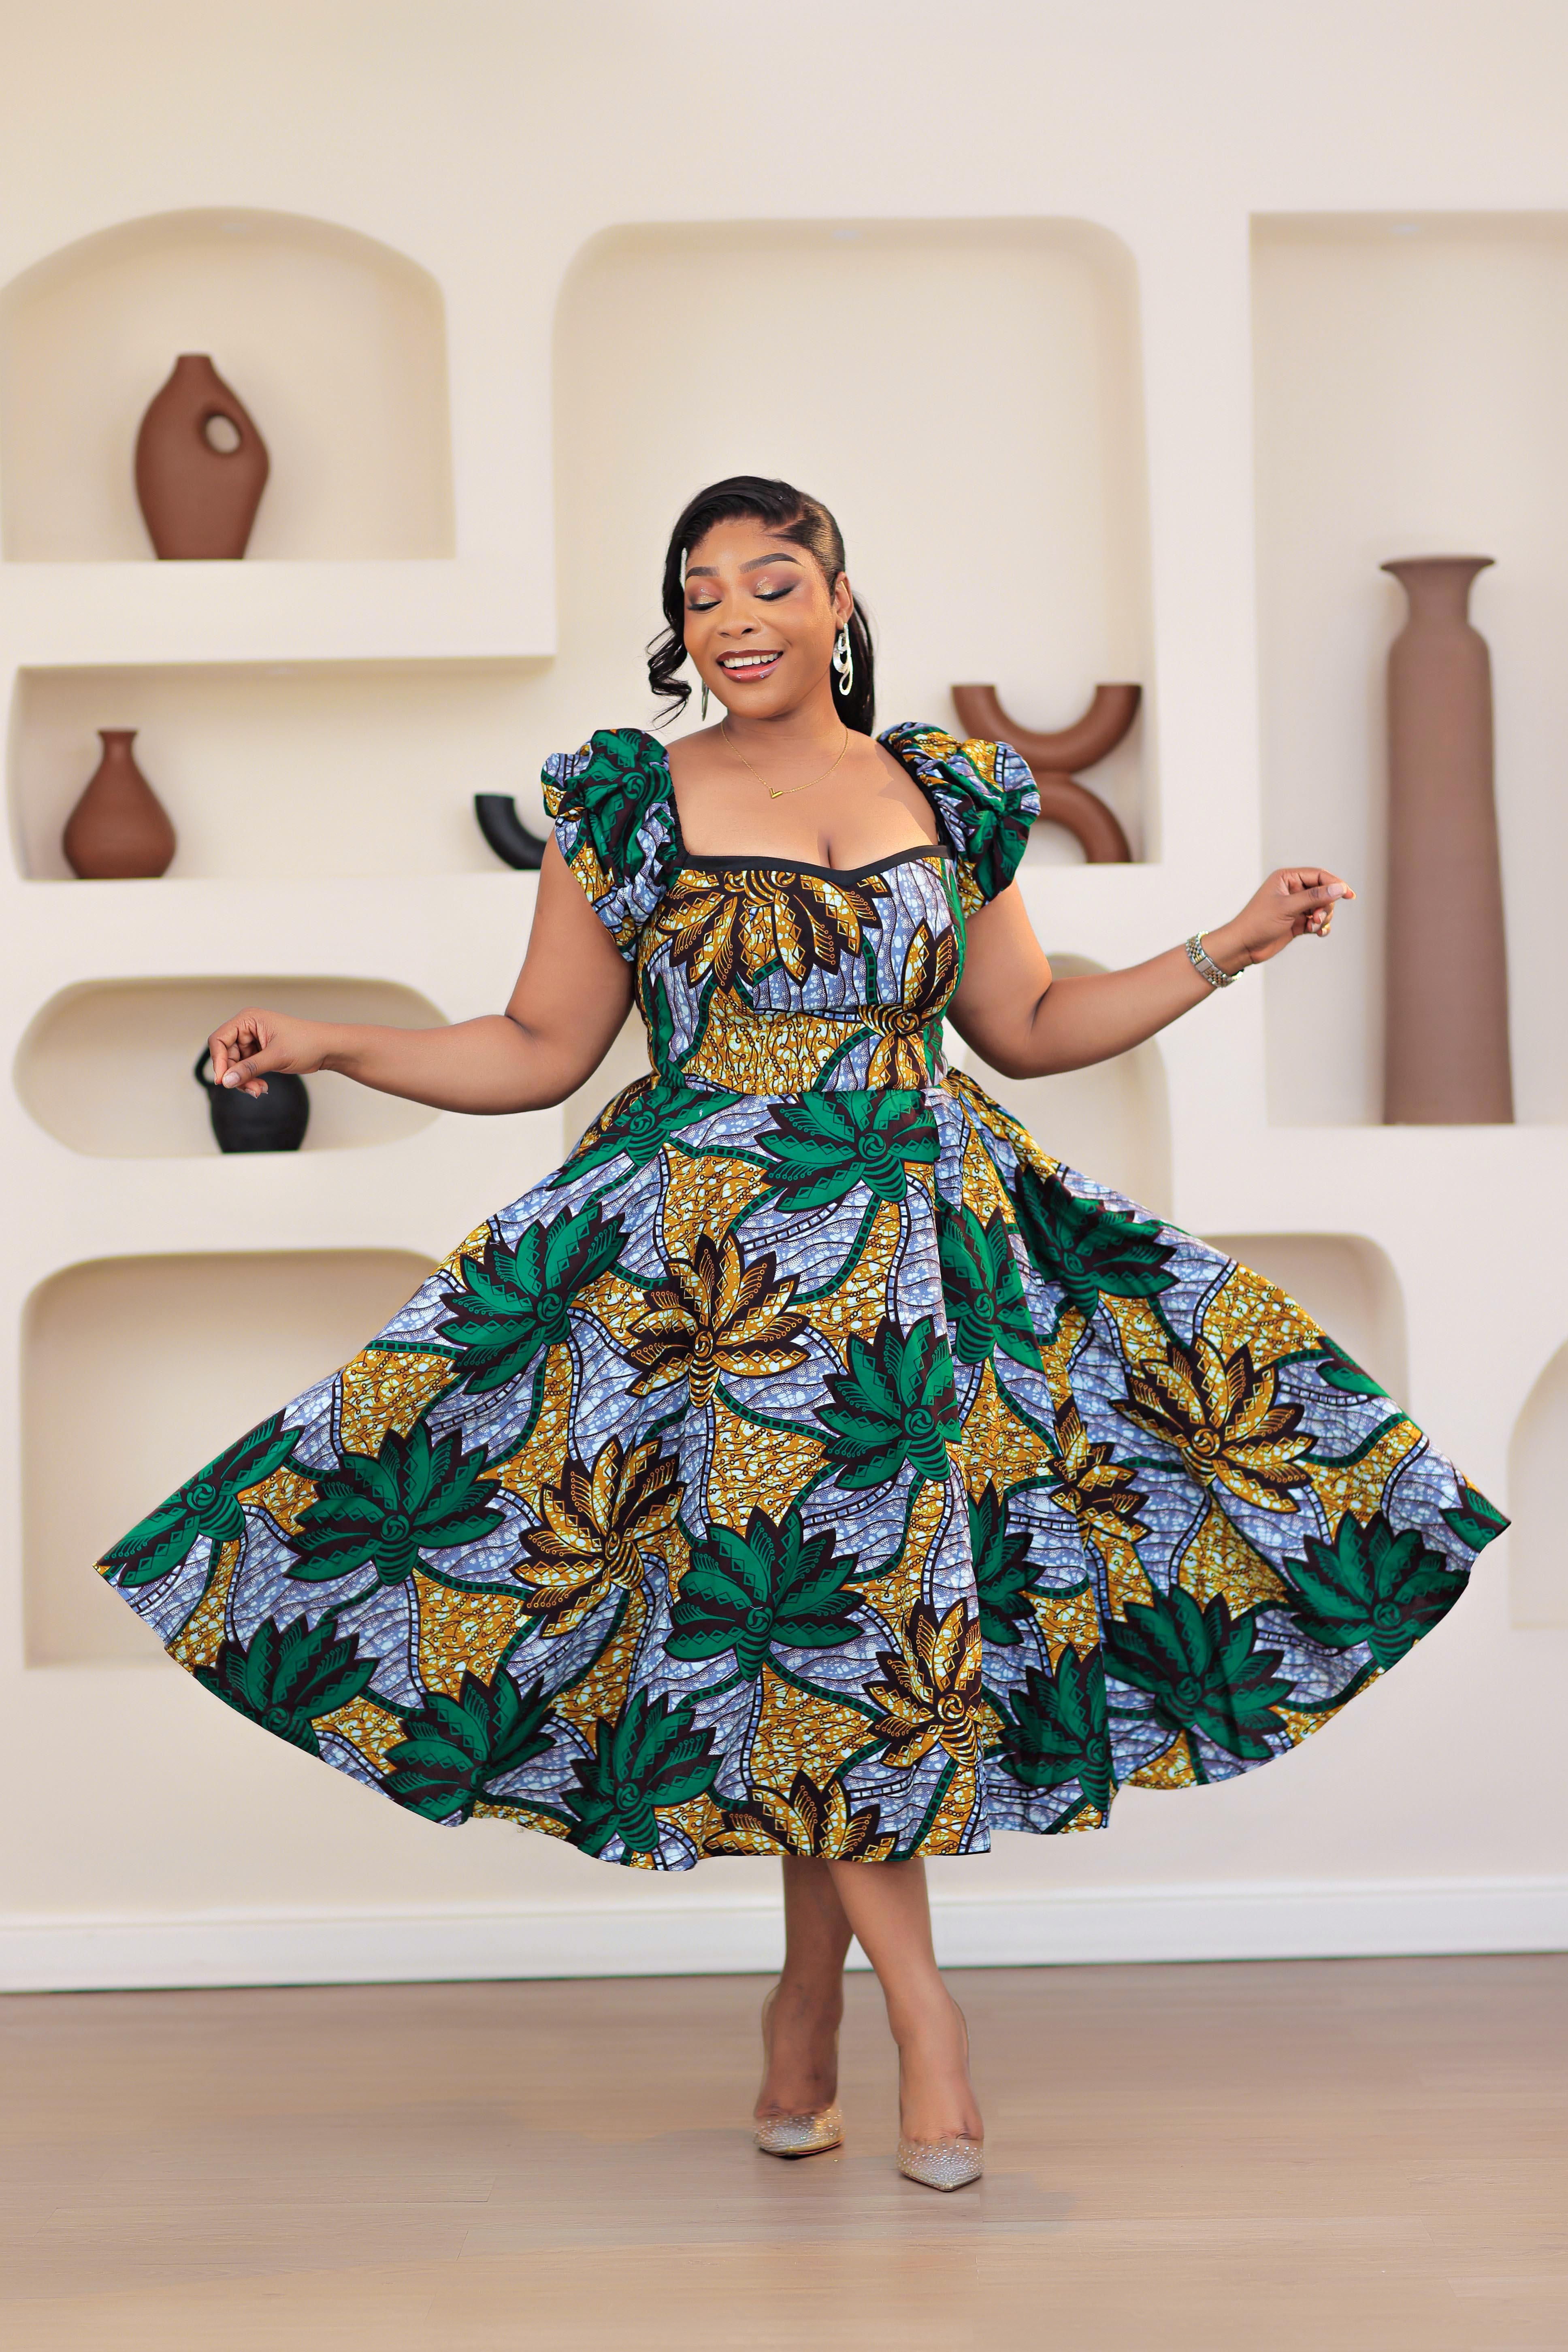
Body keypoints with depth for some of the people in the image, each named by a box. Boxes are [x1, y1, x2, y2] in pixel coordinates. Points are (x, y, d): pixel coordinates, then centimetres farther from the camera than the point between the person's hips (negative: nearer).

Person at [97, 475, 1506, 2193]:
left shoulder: (948, 796, 9)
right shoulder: (629, 801, 3)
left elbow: (1030, 1026, 17)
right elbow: (539, 1051, 5)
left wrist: (1230, 947, 12)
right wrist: (335, 1046, -4)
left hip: (917, 1247, 2)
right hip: (708, 1258, -2)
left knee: (869, 1604, -1)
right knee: (800, 1605, -9)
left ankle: (805, 2008, 14)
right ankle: (921, 2005, 1)